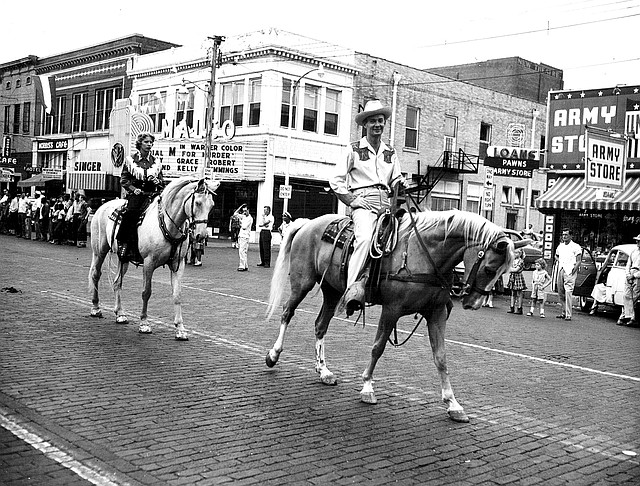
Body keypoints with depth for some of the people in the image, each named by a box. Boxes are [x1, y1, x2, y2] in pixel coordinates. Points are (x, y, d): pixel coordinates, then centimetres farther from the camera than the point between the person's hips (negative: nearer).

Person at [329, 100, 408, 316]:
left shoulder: (390, 153, 22)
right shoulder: (354, 150, 9)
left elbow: (396, 181, 27)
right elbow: (335, 181, 6)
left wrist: (401, 185, 3)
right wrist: (351, 200, -3)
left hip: (386, 203, 5)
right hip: (363, 203, -5)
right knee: (365, 238, -33)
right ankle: (352, 288, -36)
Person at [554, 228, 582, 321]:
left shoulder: (575, 247, 0)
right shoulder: (560, 246, 17)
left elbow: (578, 261, -3)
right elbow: (556, 256, 35)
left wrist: (574, 269, -16)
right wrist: (558, 260, 14)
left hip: (570, 272, -6)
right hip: (561, 271, 6)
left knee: (568, 292, -14)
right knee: (560, 293, 9)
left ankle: (568, 315, -15)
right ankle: (565, 311, 23)